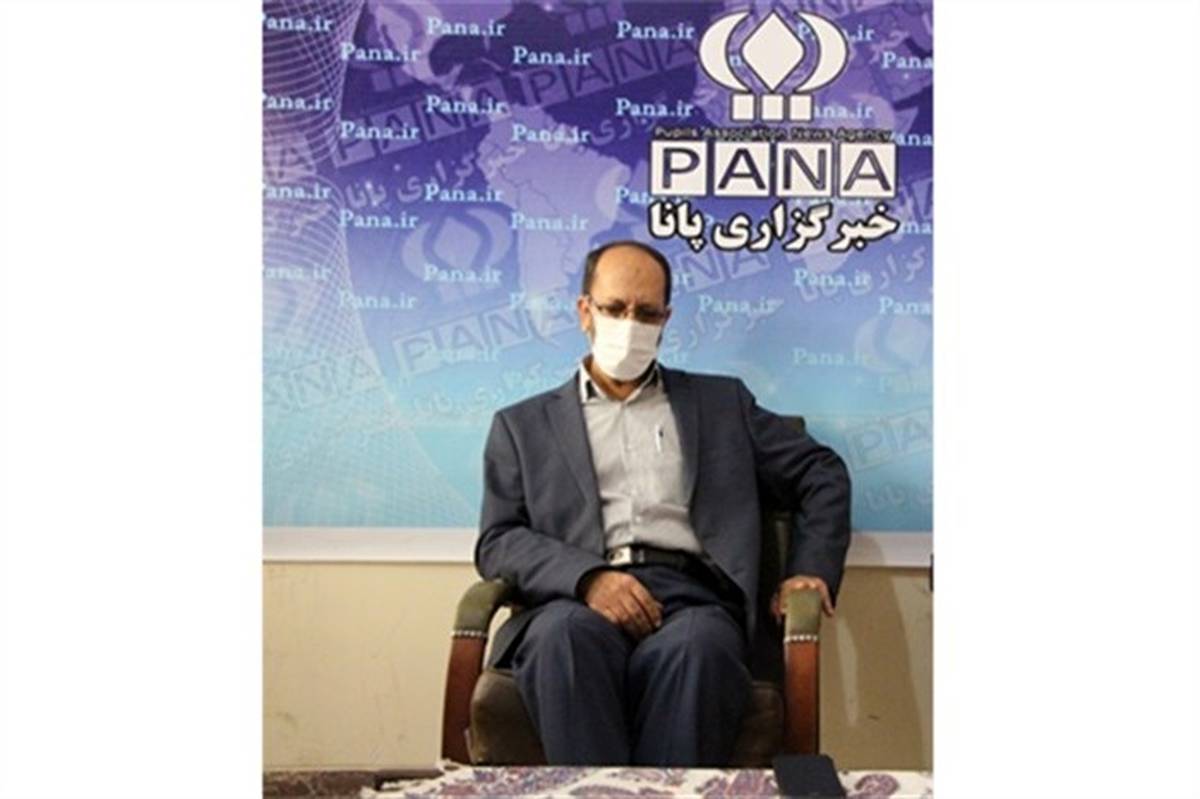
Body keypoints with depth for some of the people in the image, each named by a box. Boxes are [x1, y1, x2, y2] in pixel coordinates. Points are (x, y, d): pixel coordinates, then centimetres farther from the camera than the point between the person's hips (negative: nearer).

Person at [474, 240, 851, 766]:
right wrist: (588, 578, -10)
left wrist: (812, 570, 7)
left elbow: (822, 473, 25)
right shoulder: (524, 424, 21)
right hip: (577, 601, 0)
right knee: (566, 634, -37)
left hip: (689, 596, 0)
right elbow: (497, 541, 9)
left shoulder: (720, 402, 25)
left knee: (695, 645, -36)